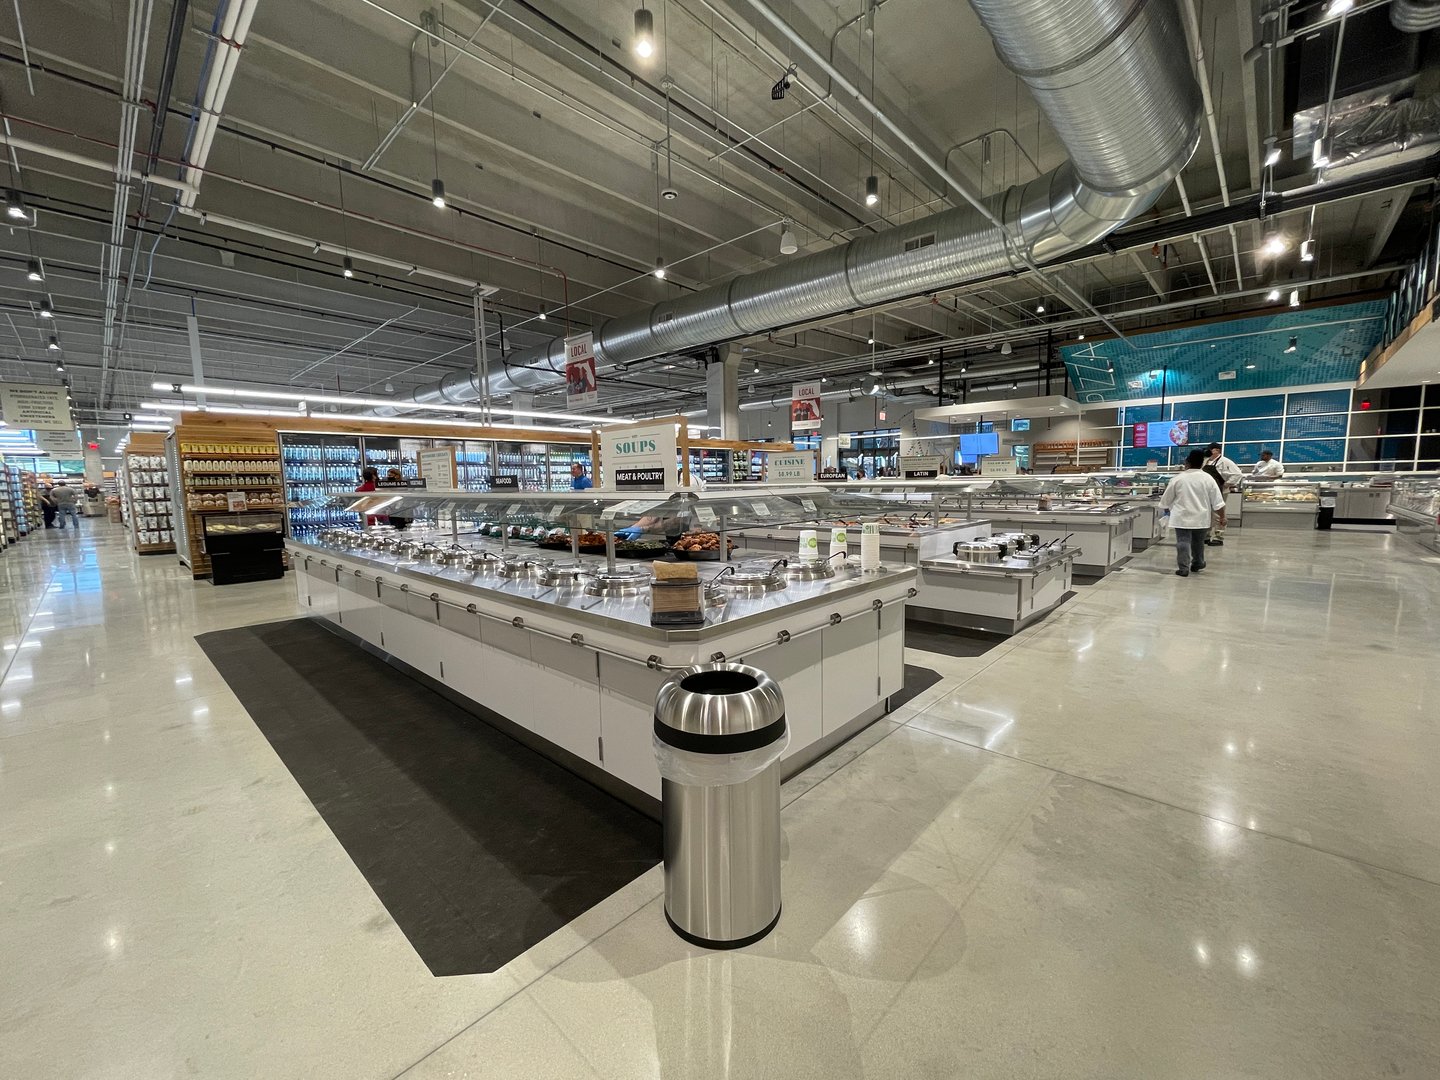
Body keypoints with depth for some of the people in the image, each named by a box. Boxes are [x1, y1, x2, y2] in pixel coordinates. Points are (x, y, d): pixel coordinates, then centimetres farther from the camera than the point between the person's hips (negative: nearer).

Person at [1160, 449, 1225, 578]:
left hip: (1182, 517, -3)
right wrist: (1222, 517, 6)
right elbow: (1218, 502, -2)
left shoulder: (1178, 479, -7)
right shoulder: (1208, 479, -3)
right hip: (1201, 518, 3)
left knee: (1183, 542, -1)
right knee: (1198, 542, 18)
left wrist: (1166, 507, 22)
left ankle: (1183, 568, -6)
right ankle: (1197, 564, 34)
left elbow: (1166, 500, 2)